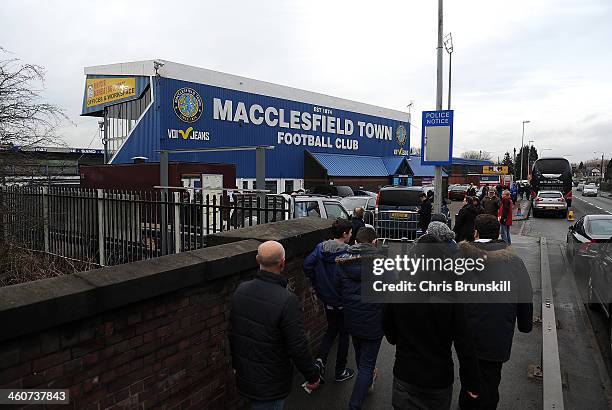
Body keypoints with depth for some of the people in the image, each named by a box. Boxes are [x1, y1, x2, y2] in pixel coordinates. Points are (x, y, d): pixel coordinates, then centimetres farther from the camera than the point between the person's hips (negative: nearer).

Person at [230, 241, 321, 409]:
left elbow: (232, 332, 5)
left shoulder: (240, 290, -7)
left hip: (243, 376, 6)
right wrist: (313, 376, -5)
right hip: (270, 386, -6)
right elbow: (298, 348, -22)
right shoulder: (288, 301, -28)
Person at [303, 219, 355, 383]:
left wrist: (317, 284, 2)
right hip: (343, 301, -5)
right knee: (344, 333, 14)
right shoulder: (348, 253, -21)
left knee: (331, 329, 24)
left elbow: (307, 265, -7)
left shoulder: (320, 247, -5)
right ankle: (340, 371, 26)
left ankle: (321, 358, 4)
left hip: (327, 300, 5)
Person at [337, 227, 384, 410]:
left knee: (359, 352, 29)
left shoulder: (343, 260, -4)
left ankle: (366, 380, 53)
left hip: (351, 318, 5)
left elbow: (338, 289, 5)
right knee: (367, 363, 6)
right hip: (373, 320, -5)